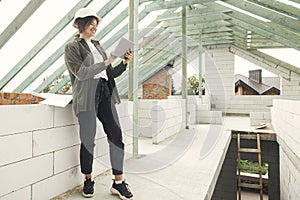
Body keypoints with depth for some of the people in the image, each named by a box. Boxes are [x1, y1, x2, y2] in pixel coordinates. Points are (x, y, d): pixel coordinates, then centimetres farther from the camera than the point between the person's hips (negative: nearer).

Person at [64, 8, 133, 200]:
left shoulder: (98, 46, 23)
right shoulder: (72, 47, 5)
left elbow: (110, 73, 18)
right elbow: (81, 73, -11)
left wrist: (124, 63, 3)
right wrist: (106, 62, -14)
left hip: (105, 94, 5)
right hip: (87, 97, -5)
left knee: (116, 136, -3)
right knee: (88, 140, 2)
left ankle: (118, 182, 7)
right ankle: (88, 180, 24)